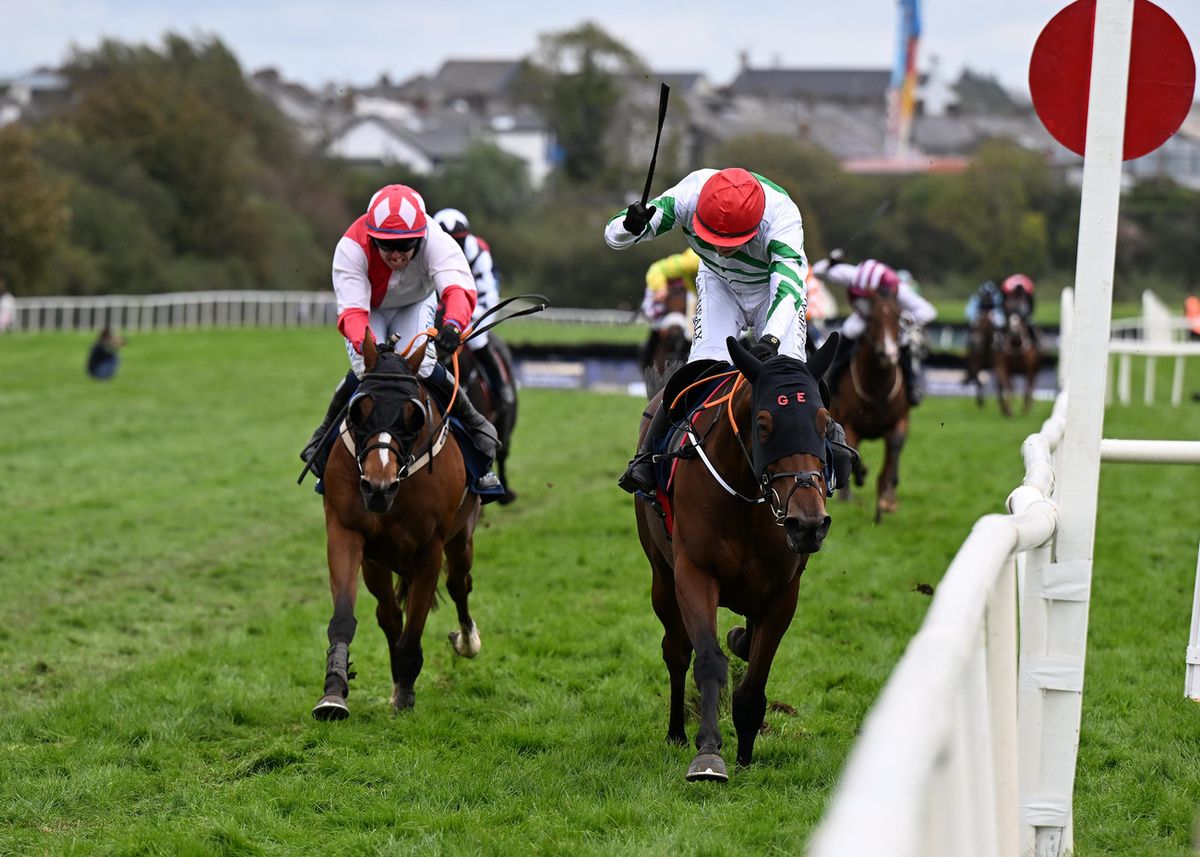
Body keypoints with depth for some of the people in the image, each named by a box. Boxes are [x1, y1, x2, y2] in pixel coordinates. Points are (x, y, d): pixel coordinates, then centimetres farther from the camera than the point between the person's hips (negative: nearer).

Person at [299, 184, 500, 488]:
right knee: (365, 370, -23)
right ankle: (323, 438, 1)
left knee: (421, 366, -23)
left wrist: (452, 323, -77)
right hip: (368, 309, 0)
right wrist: (366, 344, -68)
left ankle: (477, 428, -1)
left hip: (415, 306, 0)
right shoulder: (351, 248, -38)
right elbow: (351, 310, -46)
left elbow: (459, 288, -54)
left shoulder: (436, 243, -38)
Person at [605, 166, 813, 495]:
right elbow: (613, 236, -28)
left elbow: (788, 287, -52)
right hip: (719, 283, 1)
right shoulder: (690, 195, -34)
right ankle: (646, 458, -13)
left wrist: (771, 339, -71)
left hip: (773, 286, 0)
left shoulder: (781, 216, -40)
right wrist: (631, 226, -54)